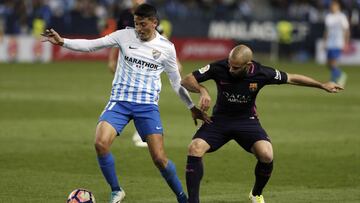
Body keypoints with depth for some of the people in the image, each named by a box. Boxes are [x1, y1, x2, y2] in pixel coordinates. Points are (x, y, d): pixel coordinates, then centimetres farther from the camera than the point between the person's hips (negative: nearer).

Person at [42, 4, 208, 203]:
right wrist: (62, 42, -12)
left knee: (159, 158, -10)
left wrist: (192, 107, 16)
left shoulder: (166, 48, 2)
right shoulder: (125, 36, 1)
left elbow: (176, 82, 14)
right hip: (120, 101, 1)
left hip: (147, 105, -1)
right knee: (100, 143, -22)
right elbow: (91, 45, 0)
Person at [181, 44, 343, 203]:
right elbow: (186, 81, -14)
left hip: (247, 121, 0)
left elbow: (291, 78, -2)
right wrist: (202, 90, -35)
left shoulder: (261, 73, -18)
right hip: (220, 119, 0)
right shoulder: (219, 68, -20)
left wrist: (322, 85, 5)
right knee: (195, 149, -26)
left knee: (266, 155, -25)